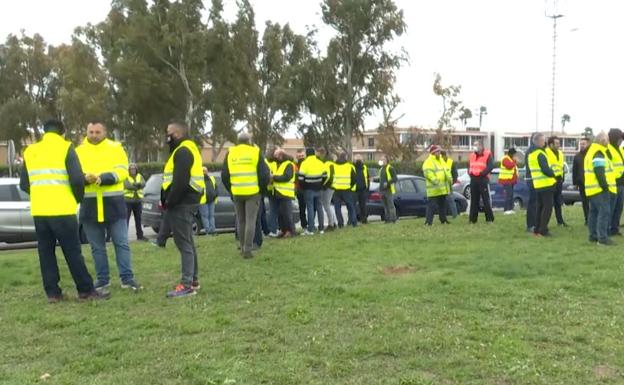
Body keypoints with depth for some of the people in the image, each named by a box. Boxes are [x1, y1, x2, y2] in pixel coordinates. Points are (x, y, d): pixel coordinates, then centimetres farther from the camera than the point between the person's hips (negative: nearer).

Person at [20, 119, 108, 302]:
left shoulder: (30, 151, 11)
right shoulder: (65, 148, -4)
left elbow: (24, 184, 12)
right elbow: (77, 179, -13)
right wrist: (78, 198, 5)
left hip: (39, 211, 5)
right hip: (62, 210, -5)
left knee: (46, 252, 11)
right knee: (73, 251, 1)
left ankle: (52, 292, 13)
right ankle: (86, 290, 6)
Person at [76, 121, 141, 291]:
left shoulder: (115, 148, 3)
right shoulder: (79, 151, 9)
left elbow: (121, 172, -8)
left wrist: (102, 178, -23)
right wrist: (85, 178, -24)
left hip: (113, 203, -2)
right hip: (89, 204, 2)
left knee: (121, 243, 0)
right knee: (97, 246, 9)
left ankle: (127, 278, 6)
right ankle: (102, 279, 20)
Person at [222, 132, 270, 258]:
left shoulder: (230, 153, 8)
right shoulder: (256, 152, -1)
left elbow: (224, 175, 10)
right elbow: (264, 174, -4)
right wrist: (262, 189, 9)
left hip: (236, 193, 3)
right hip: (252, 192, -3)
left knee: (240, 221, 14)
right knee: (250, 221, -1)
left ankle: (243, 248, 20)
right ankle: (247, 249, -5)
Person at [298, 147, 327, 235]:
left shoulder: (305, 163, -11)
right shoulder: (321, 163, 5)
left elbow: (301, 178, -12)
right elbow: (325, 176, 9)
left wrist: (303, 186, 4)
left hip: (309, 189, -4)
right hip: (318, 189, 4)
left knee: (310, 208, -2)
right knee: (319, 208, 10)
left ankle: (310, 229, -3)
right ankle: (321, 228, 13)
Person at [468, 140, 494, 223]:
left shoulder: (487, 154, -4)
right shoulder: (472, 155, 15)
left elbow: (491, 166, -13)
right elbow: (469, 166, 21)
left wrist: (481, 173, -17)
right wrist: (470, 172, 1)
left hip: (483, 180, -6)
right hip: (473, 180, 6)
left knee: (486, 200, -6)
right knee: (474, 200, 10)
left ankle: (490, 219, -2)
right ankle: (472, 219, 15)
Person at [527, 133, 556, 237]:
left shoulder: (531, 154, 14)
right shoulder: (540, 154, -16)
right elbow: (545, 169, -22)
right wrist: (552, 174, -5)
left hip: (537, 184, 9)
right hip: (546, 184, -9)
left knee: (539, 207, 15)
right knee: (547, 207, -4)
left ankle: (537, 229, 17)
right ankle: (543, 230, -6)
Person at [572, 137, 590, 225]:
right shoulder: (577, 156, 10)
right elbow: (574, 170, 11)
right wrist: (575, 182, 6)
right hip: (582, 182, 4)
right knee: (584, 201, 7)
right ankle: (587, 219, 13)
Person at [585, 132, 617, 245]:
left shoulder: (591, 152, 17)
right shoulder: (599, 154, -16)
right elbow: (599, 173, -24)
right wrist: (605, 186, -18)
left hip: (592, 189, 11)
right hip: (600, 189, -11)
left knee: (593, 212, 13)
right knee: (604, 212, -9)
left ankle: (593, 235, 17)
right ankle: (602, 237, -11)